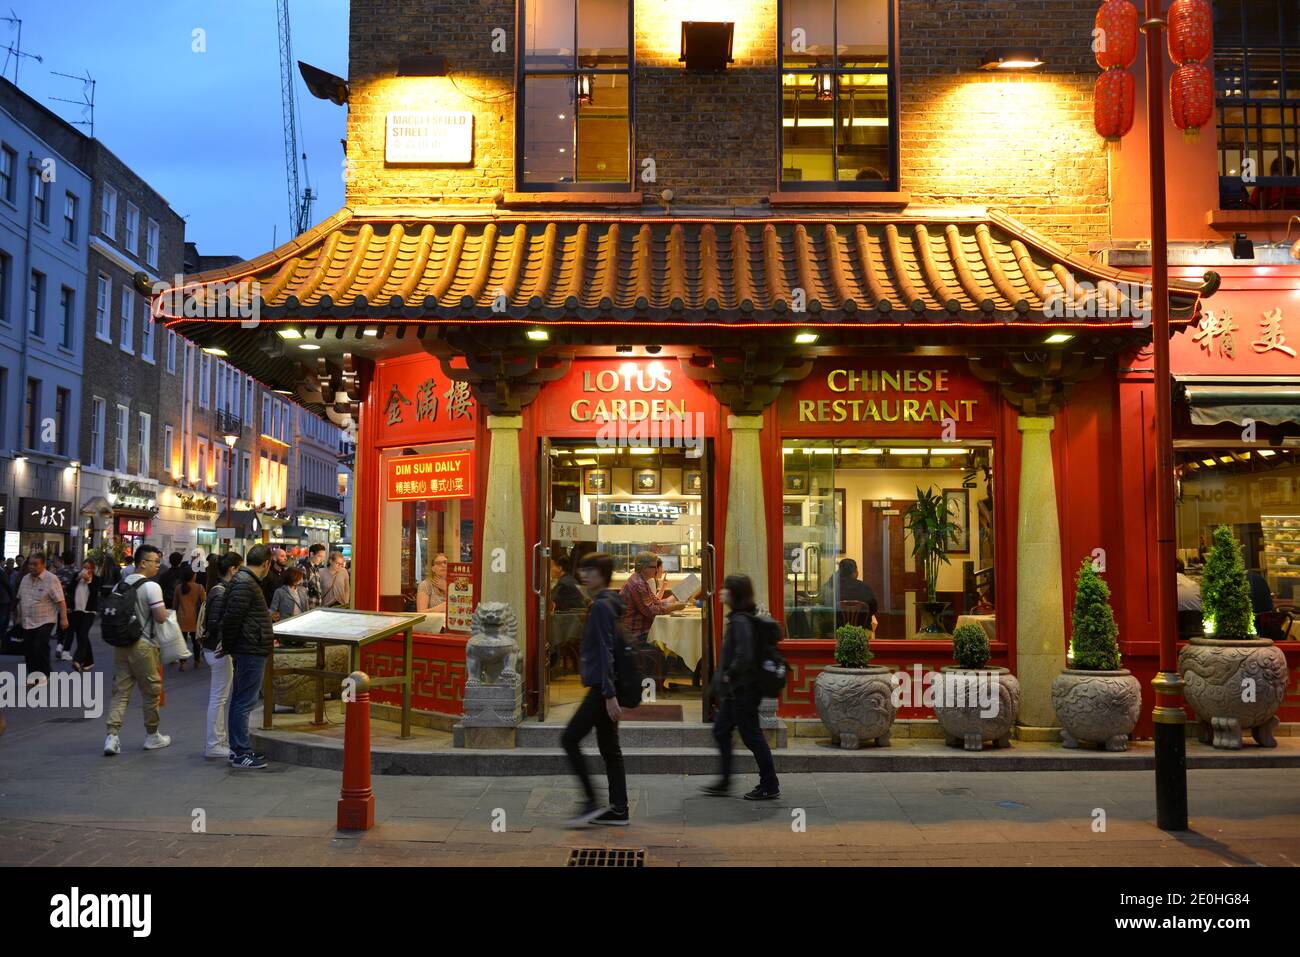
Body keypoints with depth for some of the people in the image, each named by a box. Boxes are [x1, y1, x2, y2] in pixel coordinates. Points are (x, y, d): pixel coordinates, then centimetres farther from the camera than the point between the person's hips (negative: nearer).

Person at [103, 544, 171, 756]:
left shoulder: (120, 585, 8)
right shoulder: (151, 587, -14)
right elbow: (161, 617, -18)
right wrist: (164, 611, 3)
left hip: (120, 643, 6)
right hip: (143, 646, -6)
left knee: (120, 691, 7)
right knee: (151, 692, 8)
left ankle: (112, 735, -4)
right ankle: (152, 736, 19)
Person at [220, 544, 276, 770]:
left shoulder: (244, 580, 14)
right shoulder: (245, 584, -18)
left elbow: (231, 617, 22)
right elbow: (232, 617, -21)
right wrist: (227, 645, -9)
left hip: (247, 651, 11)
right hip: (251, 651, -11)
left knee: (239, 701, 15)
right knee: (244, 702, -6)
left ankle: (237, 749, 23)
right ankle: (241, 753, -1)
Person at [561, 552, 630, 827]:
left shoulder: (601, 606, -14)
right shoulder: (608, 604, 16)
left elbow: (605, 652, -19)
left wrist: (609, 694, -23)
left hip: (602, 688, -10)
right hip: (604, 688, 10)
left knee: (570, 739, -6)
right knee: (609, 748, 11)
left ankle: (591, 802, -4)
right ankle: (618, 809, 14)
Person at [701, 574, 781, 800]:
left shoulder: (740, 621, -21)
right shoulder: (738, 618, 10)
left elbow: (744, 655, -30)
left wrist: (730, 675, -16)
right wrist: (725, 676, 14)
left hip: (742, 690, -10)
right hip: (736, 690, 10)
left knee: (752, 735, 0)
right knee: (721, 730, 16)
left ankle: (770, 786, 11)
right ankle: (724, 782, 24)